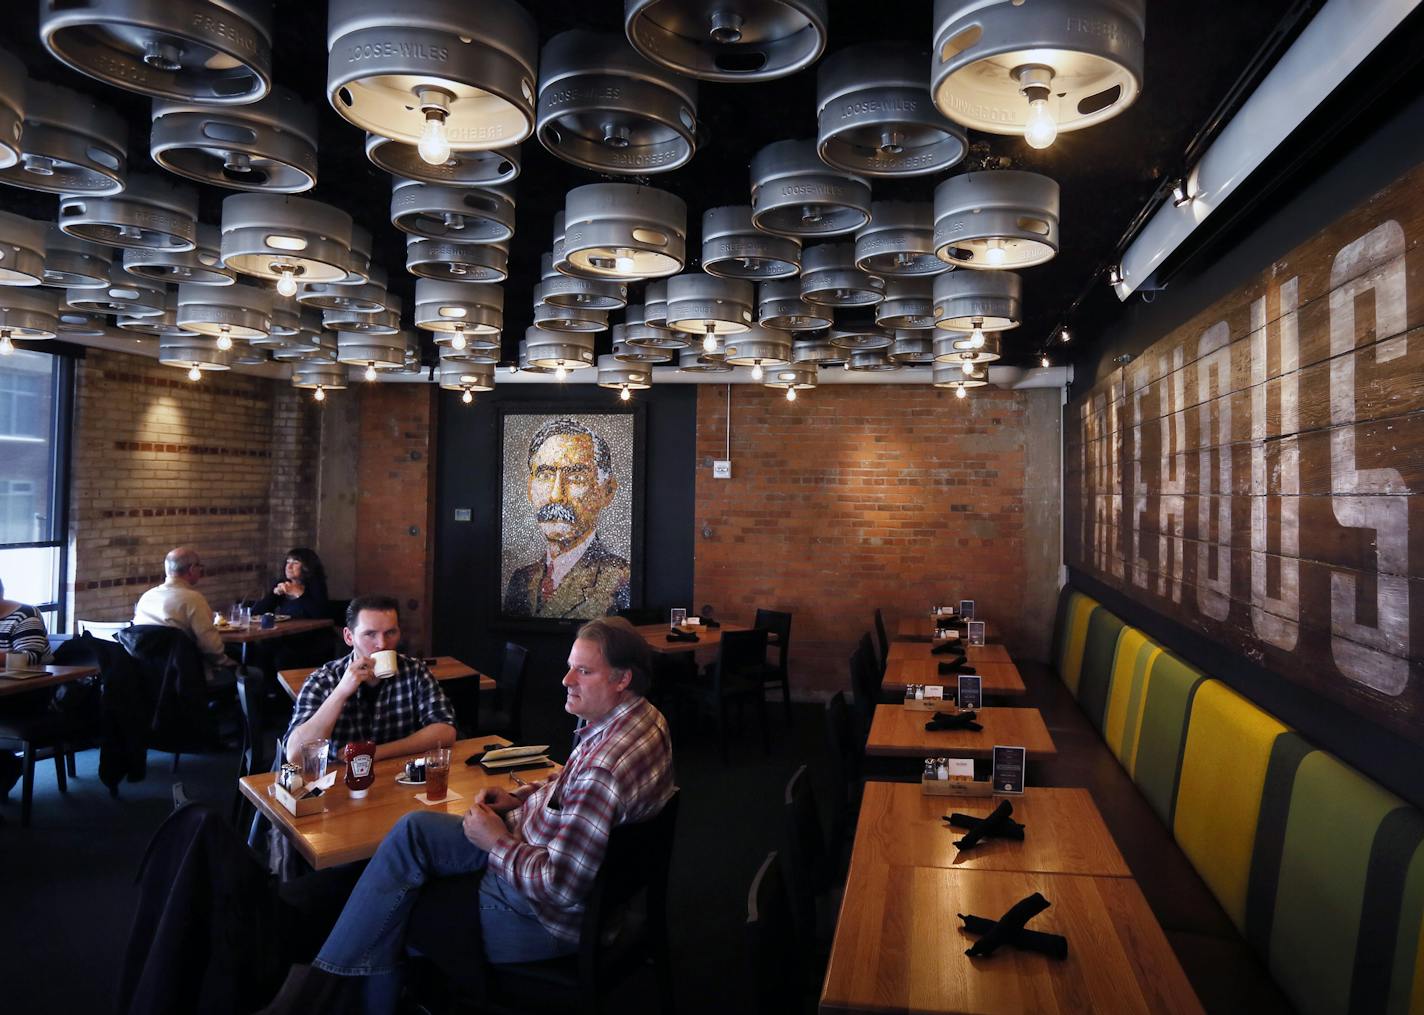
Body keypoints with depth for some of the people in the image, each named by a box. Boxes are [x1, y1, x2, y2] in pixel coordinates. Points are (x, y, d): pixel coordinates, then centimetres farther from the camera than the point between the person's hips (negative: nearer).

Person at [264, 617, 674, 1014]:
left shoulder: (605, 768, -35)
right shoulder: (640, 715, -3)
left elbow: (560, 887, -31)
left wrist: (497, 841, -16)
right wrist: (521, 797, 2)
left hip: (542, 914, -9)